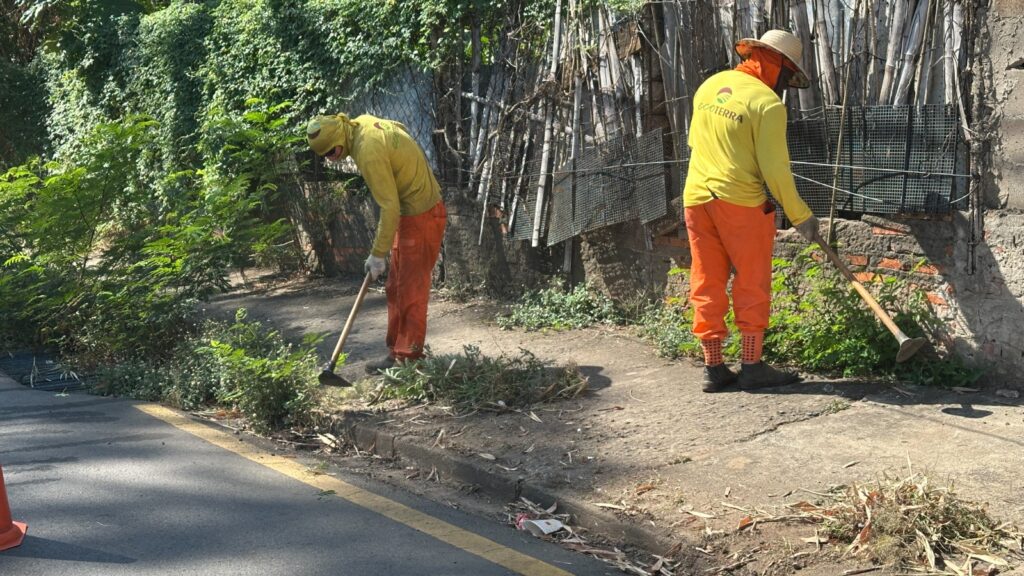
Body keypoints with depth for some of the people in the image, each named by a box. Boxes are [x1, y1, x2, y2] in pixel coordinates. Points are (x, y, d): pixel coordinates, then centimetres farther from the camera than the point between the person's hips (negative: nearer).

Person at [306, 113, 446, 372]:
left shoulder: (368, 153, -27)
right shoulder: (363, 122, -1)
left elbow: (389, 207, -26)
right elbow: (399, 127, 19)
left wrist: (378, 254, -20)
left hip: (421, 217, -10)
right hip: (411, 210, 10)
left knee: (410, 290, -6)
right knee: (395, 289, 12)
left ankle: (407, 358, 0)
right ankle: (397, 349, 19)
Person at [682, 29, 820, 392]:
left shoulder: (709, 86, 9)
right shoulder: (768, 103, -11)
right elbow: (775, 169, -13)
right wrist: (800, 215, -3)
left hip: (696, 198, 6)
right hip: (741, 203, -6)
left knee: (707, 286, 9)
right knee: (752, 287, 6)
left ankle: (713, 367, 14)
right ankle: (752, 367, 10)